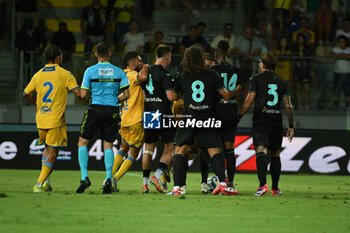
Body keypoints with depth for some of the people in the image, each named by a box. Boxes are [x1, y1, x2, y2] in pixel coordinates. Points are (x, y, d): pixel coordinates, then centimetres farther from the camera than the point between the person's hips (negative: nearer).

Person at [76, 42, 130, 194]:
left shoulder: (90, 71, -3)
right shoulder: (118, 72, 4)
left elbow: (83, 94, -5)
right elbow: (126, 94, 1)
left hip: (95, 109, -2)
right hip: (112, 111, 2)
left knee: (82, 142, 8)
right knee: (108, 145, 9)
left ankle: (84, 177, -4)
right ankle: (108, 179, -6)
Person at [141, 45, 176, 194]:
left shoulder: (147, 72, 11)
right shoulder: (164, 74, -11)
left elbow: (143, 94, 16)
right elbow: (170, 96, -17)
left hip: (148, 114, 6)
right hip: (163, 113, -6)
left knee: (148, 148, 11)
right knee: (170, 147, 3)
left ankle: (145, 182, 11)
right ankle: (158, 175, -12)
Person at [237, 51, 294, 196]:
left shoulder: (256, 79, 0)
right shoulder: (281, 82, 11)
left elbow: (249, 100, -6)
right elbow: (288, 105, 8)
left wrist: (240, 116, 5)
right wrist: (291, 126, 10)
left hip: (261, 121, -4)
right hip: (277, 122, 4)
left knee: (261, 152, -14)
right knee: (275, 155, 15)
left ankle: (263, 185, -32)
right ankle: (275, 188, 19)